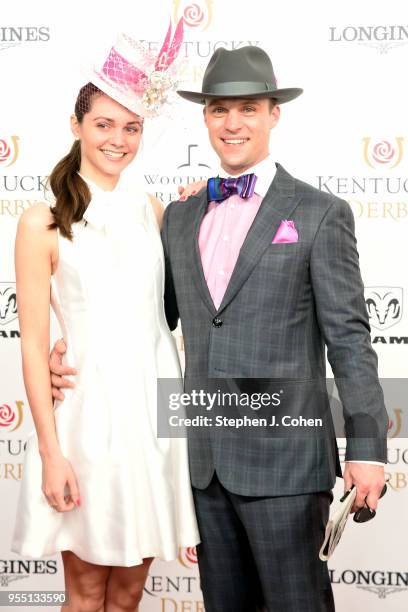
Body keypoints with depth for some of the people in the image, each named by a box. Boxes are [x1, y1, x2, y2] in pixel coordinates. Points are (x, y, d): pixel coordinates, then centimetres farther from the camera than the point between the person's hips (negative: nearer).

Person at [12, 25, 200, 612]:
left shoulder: (152, 210, 8)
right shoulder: (43, 223, -6)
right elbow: (33, 343, -8)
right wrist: (51, 453, -12)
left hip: (154, 408, 4)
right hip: (87, 412, -4)